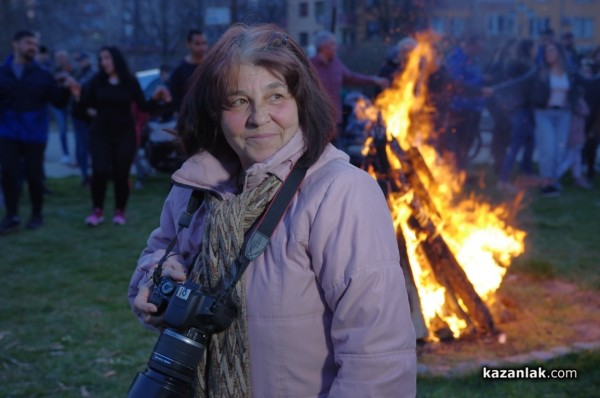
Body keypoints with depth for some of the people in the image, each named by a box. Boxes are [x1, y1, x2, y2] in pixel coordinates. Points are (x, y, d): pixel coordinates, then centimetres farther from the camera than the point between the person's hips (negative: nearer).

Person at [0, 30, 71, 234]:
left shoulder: (42, 75, 3)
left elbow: (59, 101, -1)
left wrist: (66, 89, -18)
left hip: (34, 135, 0)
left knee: (34, 175, 4)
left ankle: (37, 214, 20)